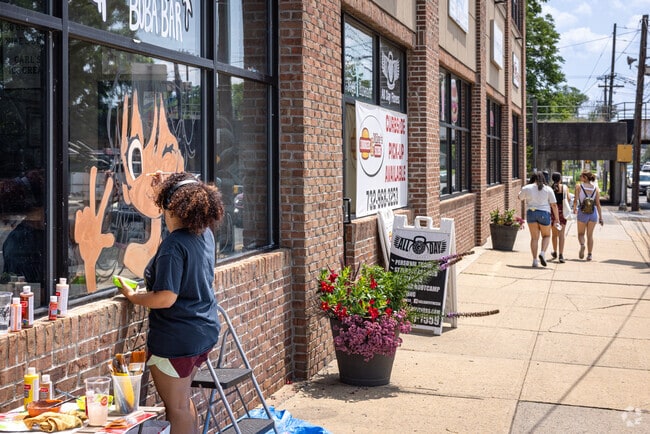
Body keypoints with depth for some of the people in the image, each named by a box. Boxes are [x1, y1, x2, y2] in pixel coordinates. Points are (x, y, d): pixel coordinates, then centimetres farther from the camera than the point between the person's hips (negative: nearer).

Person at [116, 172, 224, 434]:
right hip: (205, 332, 9)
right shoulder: (205, 234, 2)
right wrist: (162, 189, 29)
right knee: (184, 399, 23)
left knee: (176, 407, 6)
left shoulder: (174, 245, -23)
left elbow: (165, 298, -27)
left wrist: (132, 296, -11)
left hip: (176, 339, -9)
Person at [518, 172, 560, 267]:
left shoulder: (527, 188, 1)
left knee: (534, 237, 7)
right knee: (546, 235, 17)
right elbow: (554, 205, -1)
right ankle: (542, 253, -7)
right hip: (544, 214, -1)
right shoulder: (548, 189, 0)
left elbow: (520, 197, 18)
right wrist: (557, 218, 3)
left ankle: (535, 260, 2)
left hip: (531, 213, 1)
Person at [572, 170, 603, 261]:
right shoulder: (596, 188, 4)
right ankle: (589, 254, 9)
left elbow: (576, 200, -7)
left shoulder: (579, 186, -4)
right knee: (590, 234, 13)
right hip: (593, 212, 2)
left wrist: (574, 208, 13)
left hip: (582, 212, -2)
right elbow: (598, 204, 1)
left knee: (581, 233, 13)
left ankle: (582, 245, -17)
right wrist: (600, 217, 3)